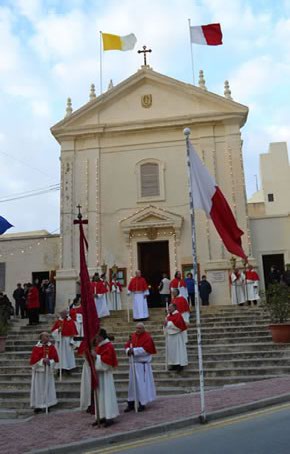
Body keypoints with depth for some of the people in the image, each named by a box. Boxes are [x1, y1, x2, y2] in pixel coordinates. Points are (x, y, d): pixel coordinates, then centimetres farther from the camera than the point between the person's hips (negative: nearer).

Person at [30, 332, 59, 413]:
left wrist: (50, 361, -16)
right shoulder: (36, 348, -8)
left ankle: (47, 404, 18)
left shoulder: (51, 347, 2)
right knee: (39, 389, 0)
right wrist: (42, 360, -21)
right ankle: (38, 406, 10)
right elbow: (33, 360, -9)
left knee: (48, 388, 8)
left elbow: (55, 358, 2)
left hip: (48, 371, 3)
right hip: (39, 371, -3)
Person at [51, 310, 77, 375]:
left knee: (68, 354, 3)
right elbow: (53, 331, 5)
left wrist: (72, 341, -7)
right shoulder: (58, 321, 3)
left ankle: (68, 368, 11)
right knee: (60, 354, 2)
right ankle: (60, 368, 10)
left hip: (68, 340, -1)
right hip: (59, 340, 1)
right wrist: (58, 330, -15)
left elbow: (74, 332, -2)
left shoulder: (71, 321, -2)